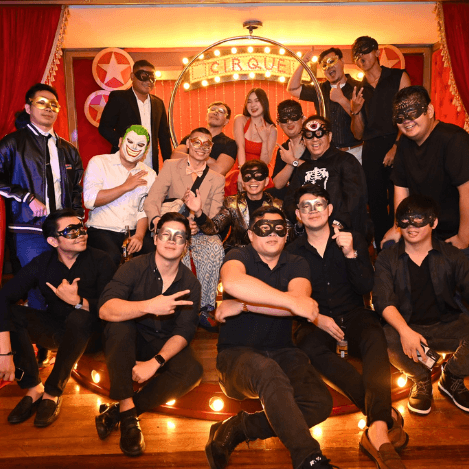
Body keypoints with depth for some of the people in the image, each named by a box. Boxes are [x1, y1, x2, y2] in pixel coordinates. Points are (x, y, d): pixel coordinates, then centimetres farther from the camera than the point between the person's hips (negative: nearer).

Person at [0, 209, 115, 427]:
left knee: (80, 317, -36)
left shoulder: (100, 260, -13)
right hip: (55, 329, 3)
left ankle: (53, 392, -20)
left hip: (87, 334, -3)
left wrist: (77, 301, -35)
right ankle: (33, 387, -16)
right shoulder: (42, 263, -6)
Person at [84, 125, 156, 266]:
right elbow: (90, 200, -11)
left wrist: (139, 235, -13)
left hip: (133, 232, 3)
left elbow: (145, 210, 6)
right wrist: (126, 187, -8)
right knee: (112, 257, -32)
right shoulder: (98, 163, 2)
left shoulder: (149, 174, 12)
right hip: (101, 229, -3)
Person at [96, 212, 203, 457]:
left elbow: (184, 331, -12)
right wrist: (149, 306, -42)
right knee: (119, 324, -33)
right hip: (129, 344, -1)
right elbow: (105, 309, -27)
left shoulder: (190, 284, -5)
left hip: (165, 347, 2)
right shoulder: (135, 268, -12)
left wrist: (156, 362, -28)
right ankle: (127, 411, -24)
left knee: (192, 371, -26)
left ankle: (116, 411, -18)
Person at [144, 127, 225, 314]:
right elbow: (151, 201, -2)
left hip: (202, 234, 1)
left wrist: (199, 225, -20)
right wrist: (157, 221, -25)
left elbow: (215, 219, 4)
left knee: (215, 248, -32)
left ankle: (205, 306, -20)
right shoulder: (170, 167, 11)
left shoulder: (217, 179, 15)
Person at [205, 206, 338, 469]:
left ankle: (236, 430, -7)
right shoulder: (239, 256, 0)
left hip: (282, 352, 4)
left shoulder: (297, 264, 9)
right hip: (237, 353, -3)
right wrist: (292, 301, -29)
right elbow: (233, 282, -28)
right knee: (268, 371, -36)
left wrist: (243, 305, -16)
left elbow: (300, 302, -13)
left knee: (320, 403, -21)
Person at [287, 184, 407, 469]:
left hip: (353, 316, 1)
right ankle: (386, 413, -39)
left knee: (375, 338, -34)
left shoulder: (354, 240, 8)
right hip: (315, 322, 0)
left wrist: (350, 254, -16)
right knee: (310, 347, -35)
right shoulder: (293, 251, 8)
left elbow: (366, 287, -1)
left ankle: (378, 428, -47)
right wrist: (317, 318, -13)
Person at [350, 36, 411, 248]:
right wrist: (355, 111, -3)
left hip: (397, 146, -3)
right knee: (376, 203, 4)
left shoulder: (399, 77, 7)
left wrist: (396, 147, -12)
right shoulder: (359, 90, 16)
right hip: (372, 150, 3)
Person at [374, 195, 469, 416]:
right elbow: (383, 300, -9)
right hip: (407, 328, -1)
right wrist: (405, 331, -27)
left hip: (447, 326, 2)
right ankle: (421, 379, 2)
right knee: (382, 338, -33)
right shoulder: (387, 259, 3)